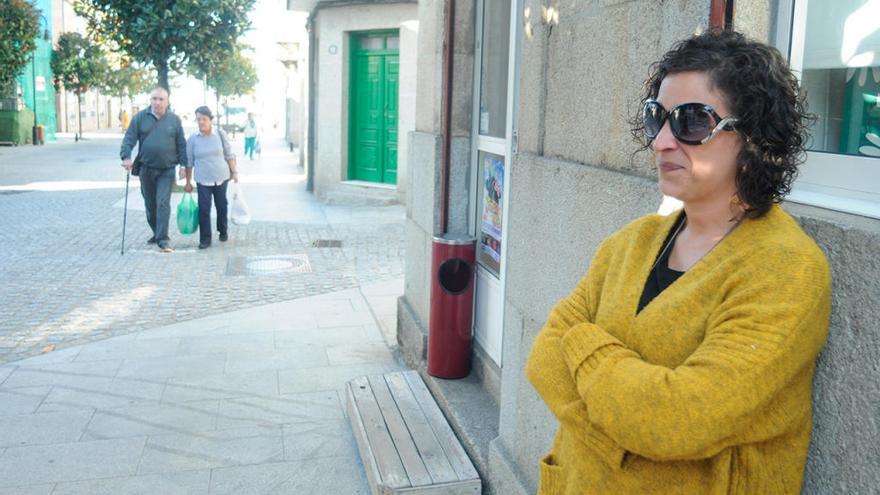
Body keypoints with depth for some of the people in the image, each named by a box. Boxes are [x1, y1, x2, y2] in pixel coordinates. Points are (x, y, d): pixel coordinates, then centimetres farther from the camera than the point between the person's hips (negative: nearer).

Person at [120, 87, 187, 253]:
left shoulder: (174, 120, 2)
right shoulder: (140, 117, 1)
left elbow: (181, 145, 5)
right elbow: (129, 139, -2)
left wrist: (184, 165, 0)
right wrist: (126, 157, -18)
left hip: (167, 170, -2)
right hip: (146, 169, 2)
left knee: (163, 203, -12)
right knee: (150, 204, 13)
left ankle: (163, 239, -11)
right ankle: (156, 233, 31)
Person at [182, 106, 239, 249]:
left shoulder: (220, 134, -1)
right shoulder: (192, 139, -1)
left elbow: (229, 155, 5)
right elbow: (189, 162, 4)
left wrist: (234, 172, 1)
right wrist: (188, 182, 4)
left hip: (221, 178, 1)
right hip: (203, 180, -1)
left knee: (222, 206, 11)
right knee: (204, 209, -5)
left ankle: (223, 231, 33)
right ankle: (205, 239, 3)